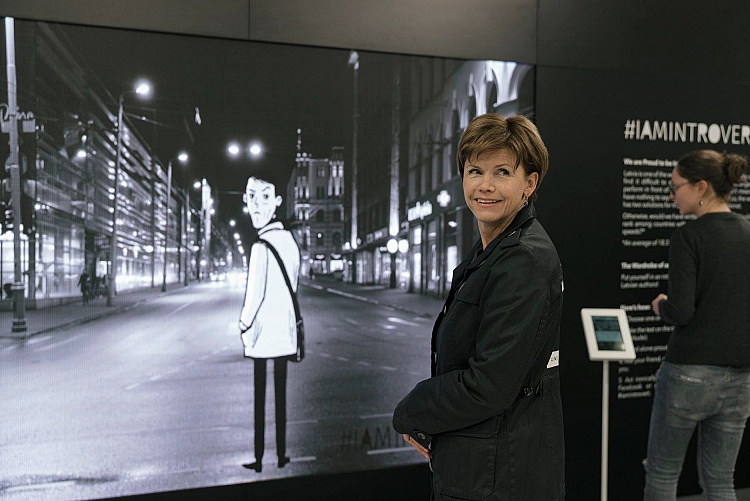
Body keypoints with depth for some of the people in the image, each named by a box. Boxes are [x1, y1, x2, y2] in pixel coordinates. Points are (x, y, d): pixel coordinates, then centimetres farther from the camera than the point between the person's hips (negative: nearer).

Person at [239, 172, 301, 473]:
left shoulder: (261, 246, -14)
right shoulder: (290, 242, 6)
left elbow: (255, 293, -15)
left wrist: (244, 324, -3)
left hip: (262, 330, -6)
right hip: (285, 330, 6)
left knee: (260, 395, 3)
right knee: (281, 393, 12)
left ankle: (259, 458, 12)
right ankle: (281, 455, 21)